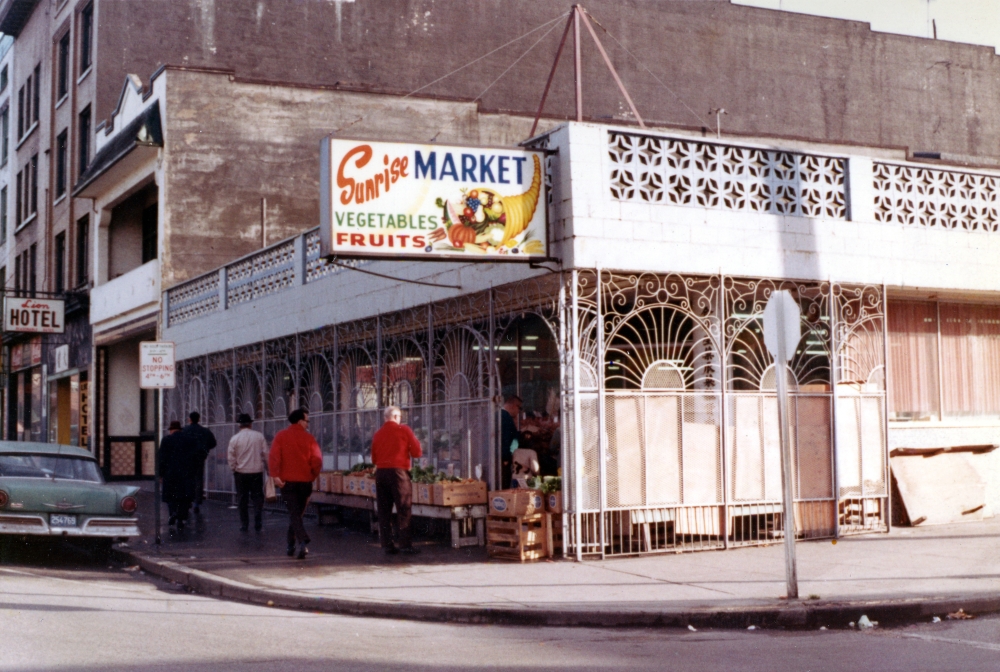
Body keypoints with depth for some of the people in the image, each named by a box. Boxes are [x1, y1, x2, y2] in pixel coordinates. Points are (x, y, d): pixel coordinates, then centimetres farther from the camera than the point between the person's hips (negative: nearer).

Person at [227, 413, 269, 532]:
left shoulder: (235, 438, -7)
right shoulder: (259, 436, -5)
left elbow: (231, 458, -4)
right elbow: (266, 453, -3)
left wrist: (234, 469, 11)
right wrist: (263, 463, 15)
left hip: (241, 472, 0)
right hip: (257, 471, 1)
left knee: (242, 499, 9)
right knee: (257, 496, 10)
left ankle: (244, 524, 11)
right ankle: (257, 521, -1)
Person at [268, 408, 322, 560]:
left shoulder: (281, 436, 1)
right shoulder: (308, 437, 0)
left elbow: (274, 457, -12)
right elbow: (317, 460, -6)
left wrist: (275, 475, -15)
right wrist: (312, 476, 8)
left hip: (287, 481, -1)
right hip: (305, 481, 1)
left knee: (294, 513, -4)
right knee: (297, 512, 16)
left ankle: (303, 541, -24)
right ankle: (291, 546, 22)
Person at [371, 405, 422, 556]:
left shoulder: (378, 434, 10)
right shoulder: (403, 430, -2)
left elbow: (374, 458, 14)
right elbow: (417, 452, -1)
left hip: (380, 472, 5)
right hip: (398, 471, -4)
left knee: (384, 510, 8)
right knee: (403, 509, -1)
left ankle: (387, 545, 9)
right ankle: (406, 544, -5)